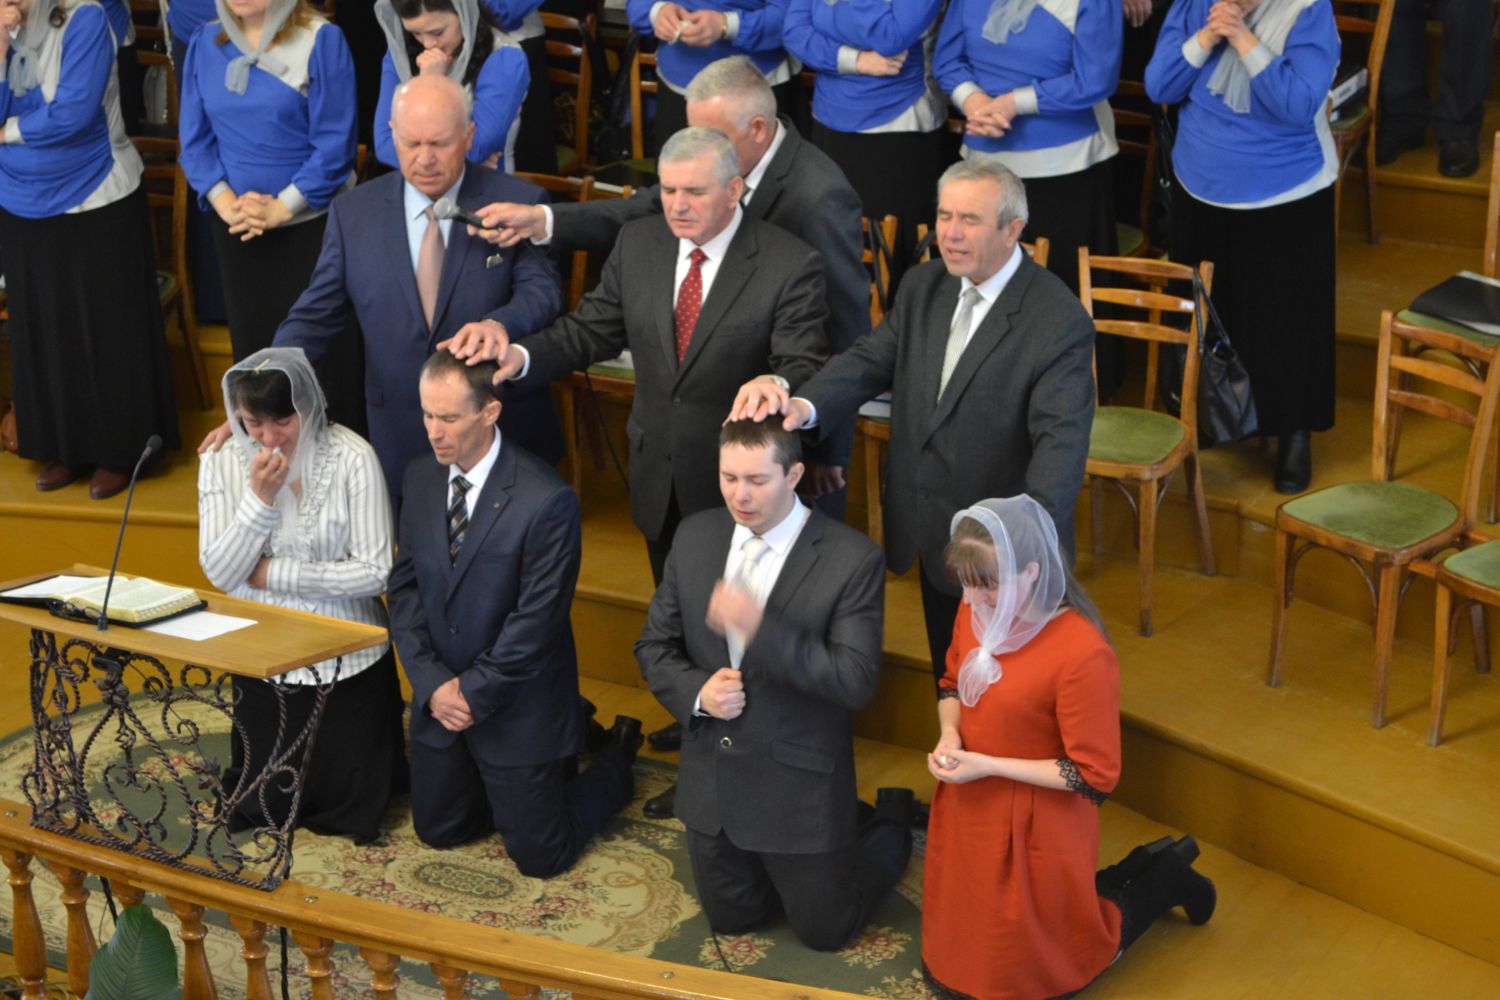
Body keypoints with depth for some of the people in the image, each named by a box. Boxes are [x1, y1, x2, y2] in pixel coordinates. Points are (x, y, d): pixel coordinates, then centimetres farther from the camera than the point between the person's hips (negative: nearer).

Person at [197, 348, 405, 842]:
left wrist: (272, 574, -15)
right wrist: (259, 499, -24)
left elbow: (375, 572, -19)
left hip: (346, 657, -3)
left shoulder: (352, 457, -18)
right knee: (265, 807, 12)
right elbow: (219, 573, -11)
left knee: (346, 807, 8)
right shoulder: (222, 462, -8)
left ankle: (373, 738, 35)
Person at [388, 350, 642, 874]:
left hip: (516, 708, -6)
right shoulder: (421, 478, -3)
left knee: (539, 857, 4)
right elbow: (405, 586, 1)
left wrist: (474, 692, -17)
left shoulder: (547, 500, -25)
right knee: (439, 831, 19)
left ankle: (613, 763, 30)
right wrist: (432, 683, -10)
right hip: (440, 698, 6)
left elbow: (536, 621, -23)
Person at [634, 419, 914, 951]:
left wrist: (759, 629, -36)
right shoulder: (695, 536, -4)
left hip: (801, 788, -5)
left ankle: (892, 819, 36)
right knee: (731, 919, 20)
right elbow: (655, 644, 4)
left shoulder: (853, 559, -20)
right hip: (712, 782, 5)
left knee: (825, 930, 13)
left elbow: (857, 682, -25)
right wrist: (696, 692, -17)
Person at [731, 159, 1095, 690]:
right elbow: (870, 360, -6)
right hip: (932, 538, 6)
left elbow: (1062, 440, -31)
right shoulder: (923, 287, 1)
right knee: (948, 677, 26)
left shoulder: (1060, 323, -22)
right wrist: (805, 405, -29)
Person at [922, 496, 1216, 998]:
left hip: (1035, 830, -7)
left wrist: (986, 765, -24)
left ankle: (1163, 881, 30)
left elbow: (1095, 776, -23)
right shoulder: (975, 614, -8)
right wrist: (949, 735, -10)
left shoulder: (1082, 654, -30)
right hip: (968, 813, 7)